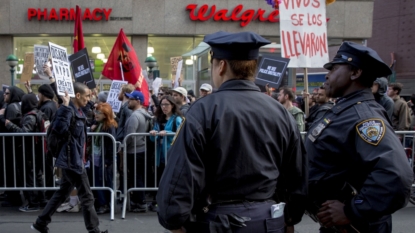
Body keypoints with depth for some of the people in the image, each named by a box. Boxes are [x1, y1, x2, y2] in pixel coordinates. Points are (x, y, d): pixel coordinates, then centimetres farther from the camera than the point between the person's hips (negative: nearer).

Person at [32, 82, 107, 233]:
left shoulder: (78, 111, 13)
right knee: (87, 197, -2)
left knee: (62, 193, 18)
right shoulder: (69, 110, -17)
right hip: (71, 160, -10)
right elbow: (60, 128, -35)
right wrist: (65, 106, -34)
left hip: (74, 159, 10)